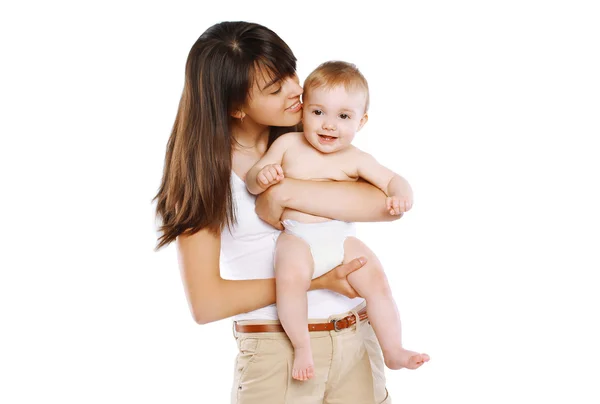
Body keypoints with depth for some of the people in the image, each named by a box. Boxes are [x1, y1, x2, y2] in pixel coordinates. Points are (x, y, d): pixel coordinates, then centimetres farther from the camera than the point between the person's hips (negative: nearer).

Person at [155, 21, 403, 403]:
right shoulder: (205, 170, -6)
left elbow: (389, 203, -11)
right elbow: (206, 303, -13)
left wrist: (287, 191, -19)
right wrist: (316, 282, -16)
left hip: (357, 342, 3)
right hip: (276, 353, -3)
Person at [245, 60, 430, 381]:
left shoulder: (355, 159, 5)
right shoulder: (288, 144, 4)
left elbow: (392, 179, 6)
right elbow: (251, 182, 5)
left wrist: (400, 195, -18)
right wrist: (261, 177, -19)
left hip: (342, 238, 2)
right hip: (296, 237, -2)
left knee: (377, 282, -13)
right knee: (291, 277, -33)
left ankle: (393, 350, 4)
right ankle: (301, 347, -16)